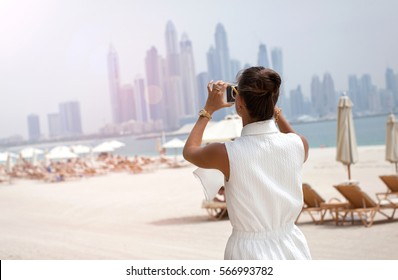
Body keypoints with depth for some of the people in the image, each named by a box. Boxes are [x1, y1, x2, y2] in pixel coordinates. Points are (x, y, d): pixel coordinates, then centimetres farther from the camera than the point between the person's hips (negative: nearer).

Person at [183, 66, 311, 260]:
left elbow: (189, 151, 9)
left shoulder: (227, 153, -16)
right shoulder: (298, 145, -7)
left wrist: (208, 110, 17)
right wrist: (274, 110, 20)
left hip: (249, 252, -3)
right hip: (292, 248, 3)